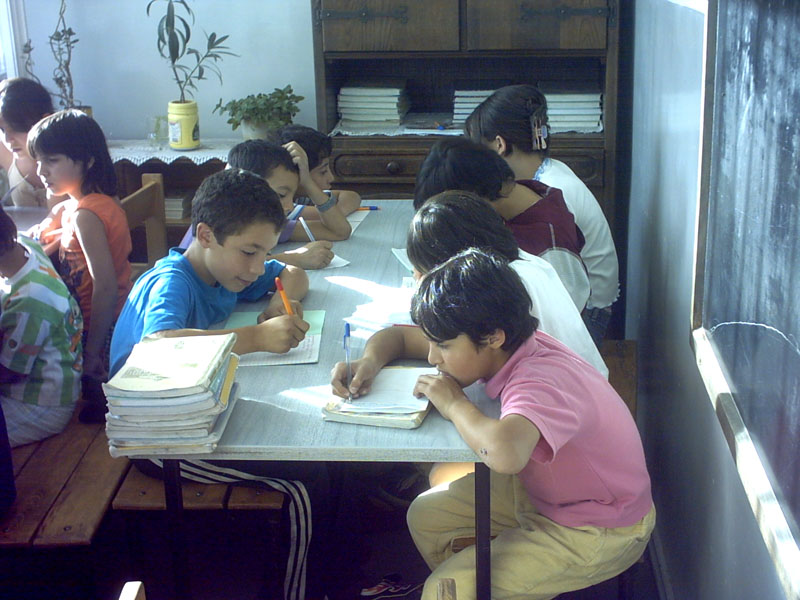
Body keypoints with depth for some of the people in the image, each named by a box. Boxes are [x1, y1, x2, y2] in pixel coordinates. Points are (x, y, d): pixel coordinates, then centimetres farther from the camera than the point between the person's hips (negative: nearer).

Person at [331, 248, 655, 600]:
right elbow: (398, 336, 6)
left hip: (601, 532, -8)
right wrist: (369, 362, -18)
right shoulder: (501, 348, -9)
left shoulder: (539, 383, -34)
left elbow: (504, 452, -57)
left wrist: (454, 405, -36)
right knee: (426, 515, 10)